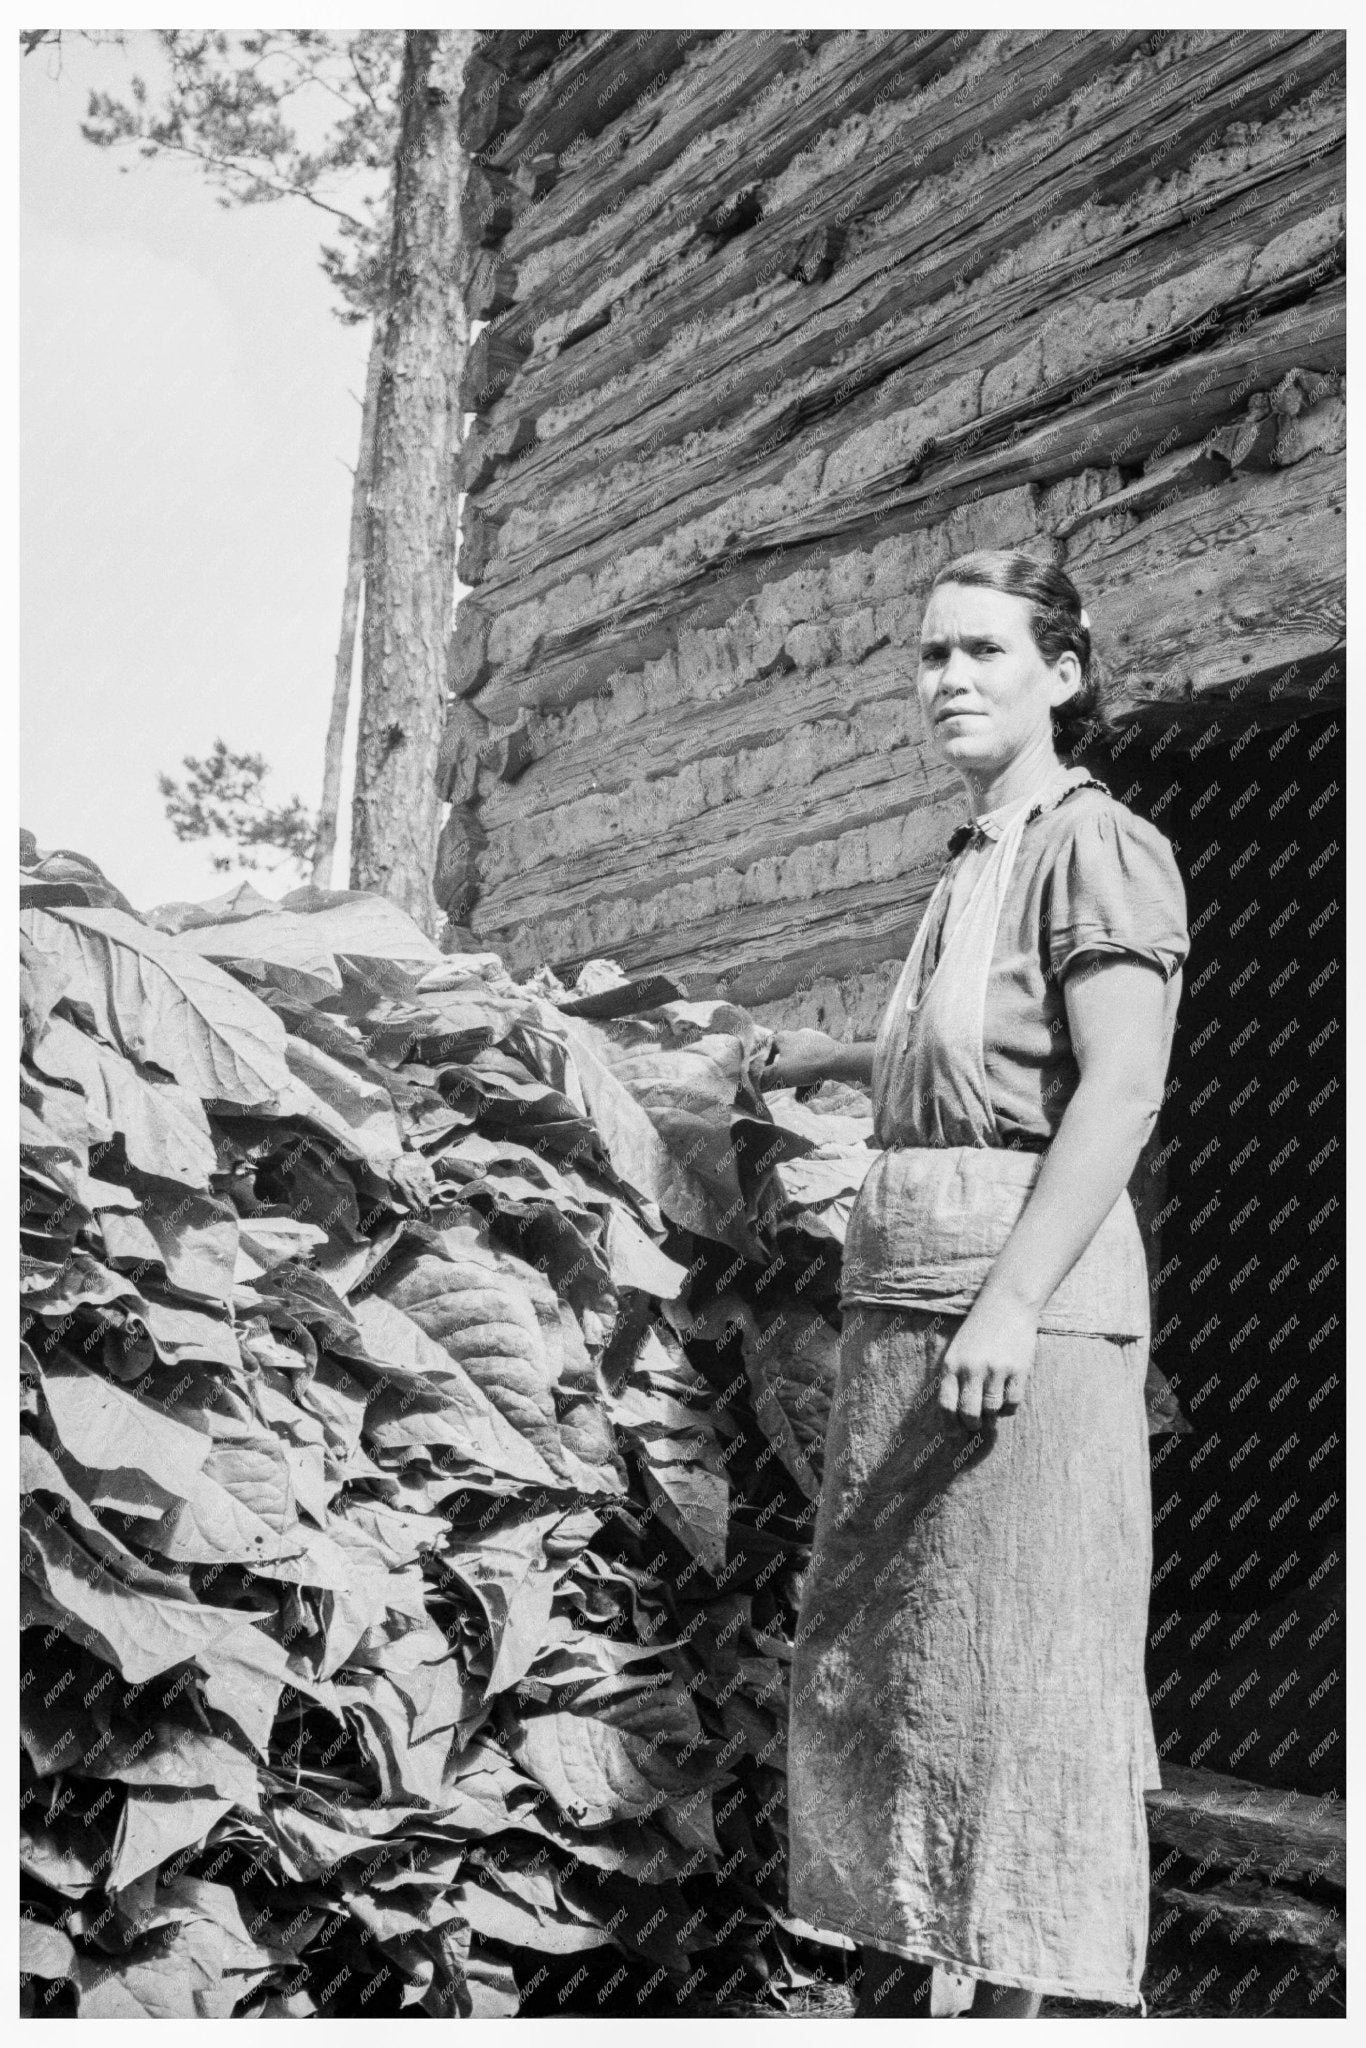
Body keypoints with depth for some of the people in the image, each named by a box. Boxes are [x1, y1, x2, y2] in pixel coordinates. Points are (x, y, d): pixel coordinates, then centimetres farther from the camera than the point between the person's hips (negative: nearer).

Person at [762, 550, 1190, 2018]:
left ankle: (1014, 1994, 6)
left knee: (1011, 1658, -4)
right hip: (904, 1291, 9)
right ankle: (896, 1976, 25)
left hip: (1030, 1291, -9)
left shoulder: (1096, 847, -6)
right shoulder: (968, 866, 18)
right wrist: (834, 1061, 42)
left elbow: (1119, 1090, -16)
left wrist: (1014, 1298, -24)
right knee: (874, 1648, 12)